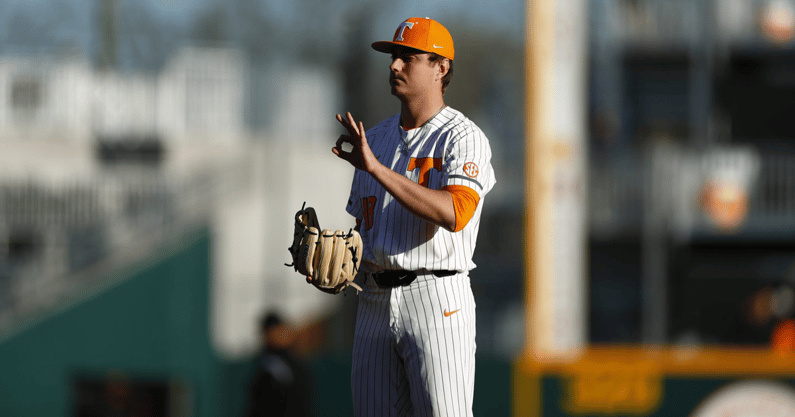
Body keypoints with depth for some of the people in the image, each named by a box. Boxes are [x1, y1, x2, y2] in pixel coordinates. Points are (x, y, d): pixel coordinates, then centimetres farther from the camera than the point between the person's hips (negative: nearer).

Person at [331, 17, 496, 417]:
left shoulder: (463, 139, -7)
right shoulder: (376, 138, 17)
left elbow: (454, 214, -26)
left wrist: (375, 167, -28)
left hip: (437, 299, -7)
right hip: (376, 303, 7)